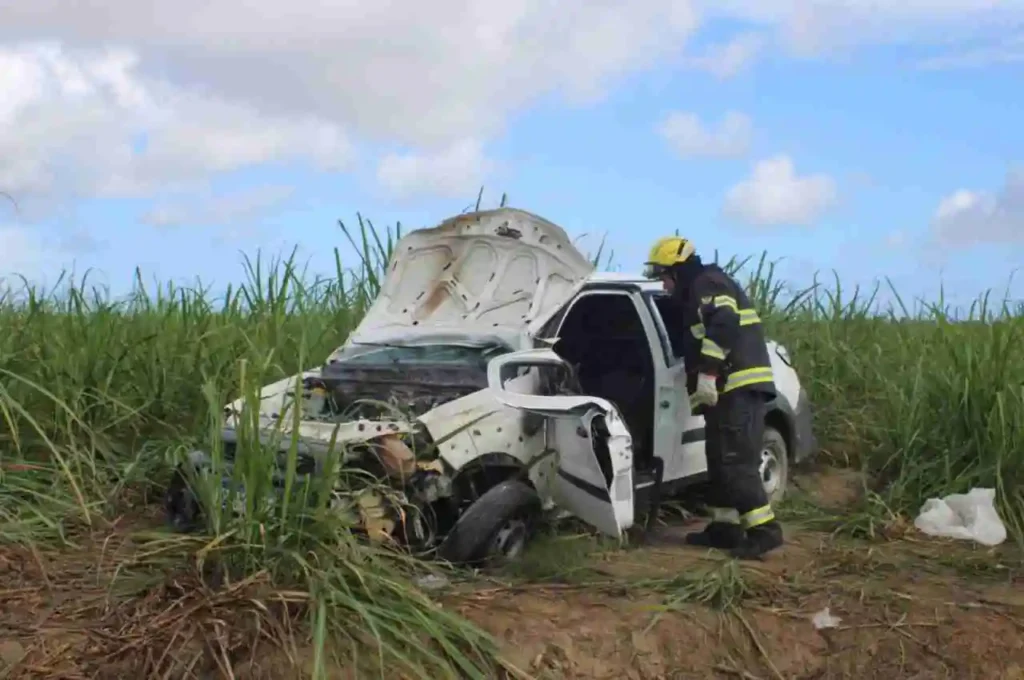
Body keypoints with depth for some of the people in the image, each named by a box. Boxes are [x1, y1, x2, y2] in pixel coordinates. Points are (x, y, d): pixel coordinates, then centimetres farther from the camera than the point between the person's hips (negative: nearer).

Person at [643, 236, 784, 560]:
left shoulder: (708, 284, -6)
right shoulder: (698, 294, 28)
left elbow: (723, 327, -22)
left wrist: (707, 374, -26)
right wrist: (698, 385, 30)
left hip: (740, 387, -11)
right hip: (730, 389, 11)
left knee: (737, 461, -14)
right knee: (720, 460, 12)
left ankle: (764, 530, -15)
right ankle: (725, 527, 17)